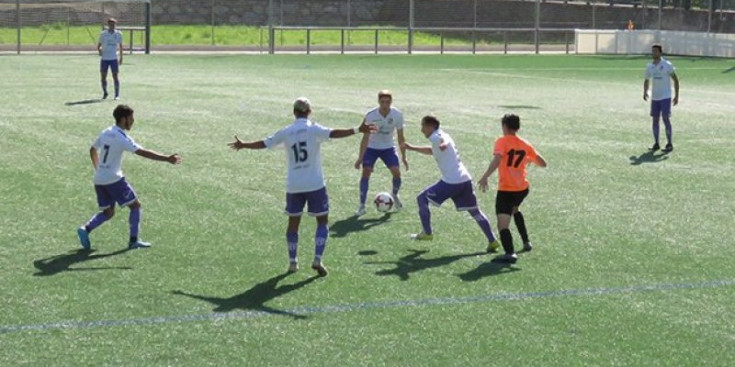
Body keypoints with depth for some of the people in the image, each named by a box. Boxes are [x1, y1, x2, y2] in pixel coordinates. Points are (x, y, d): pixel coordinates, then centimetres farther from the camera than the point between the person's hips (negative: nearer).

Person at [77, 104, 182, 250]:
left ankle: (85, 229, -5)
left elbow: (92, 150, 24)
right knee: (135, 205, 5)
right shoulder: (122, 138, -15)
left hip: (99, 180, 8)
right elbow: (143, 153, -24)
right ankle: (133, 240, 4)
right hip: (114, 179, -8)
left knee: (108, 212, 15)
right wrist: (167, 159, -27)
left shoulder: (105, 133, 10)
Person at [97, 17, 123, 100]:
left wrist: (121, 57, 11)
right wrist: (99, 50, -17)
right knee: (103, 77, 3)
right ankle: (105, 92, 22)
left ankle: (117, 95, 1)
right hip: (104, 58, 0)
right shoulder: (103, 34, 0)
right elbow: (99, 45, 5)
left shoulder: (118, 34, 2)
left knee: (115, 76, -5)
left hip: (114, 58, 0)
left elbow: (120, 46, 13)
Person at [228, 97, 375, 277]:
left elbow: (264, 144, 12)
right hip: (315, 184, -3)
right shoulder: (313, 129, -7)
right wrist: (357, 130, -27)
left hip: (293, 186, 3)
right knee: (322, 222, 7)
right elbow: (333, 133, -23)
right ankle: (317, 259, -5)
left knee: (293, 222, 15)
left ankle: (292, 261, 17)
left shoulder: (286, 132, 4)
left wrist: (243, 145, 28)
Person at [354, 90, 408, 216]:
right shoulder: (370, 115, -23)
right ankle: (362, 206, -8)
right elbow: (366, 137, -17)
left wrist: (403, 157, -3)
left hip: (388, 147, 2)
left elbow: (400, 137, -5)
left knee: (396, 172, -11)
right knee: (366, 172, -16)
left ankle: (395, 195, 21)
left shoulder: (397, 115, -16)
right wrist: (360, 157, -20)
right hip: (371, 147, -2)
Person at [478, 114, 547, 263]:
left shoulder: (502, 141, -8)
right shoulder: (525, 145, 8)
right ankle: (526, 242, 40)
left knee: (503, 224, -13)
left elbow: (497, 160, -26)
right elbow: (543, 163, 13)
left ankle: (510, 253, -35)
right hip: (523, 188, 7)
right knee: (514, 209, 37)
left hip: (506, 190, -7)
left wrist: (485, 177, -31)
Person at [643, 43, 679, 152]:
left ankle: (669, 144, -4)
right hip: (654, 97, 5)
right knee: (655, 119, 6)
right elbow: (647, 80, 19)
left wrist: (676, 95, -7)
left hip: (665, 97, -5)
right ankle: (656, 144, 12)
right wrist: (645, 91, 0)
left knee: (666, 118, -9)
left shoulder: (667, 65, -7)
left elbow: (675, 80, -3)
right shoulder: (649, 66, 7)